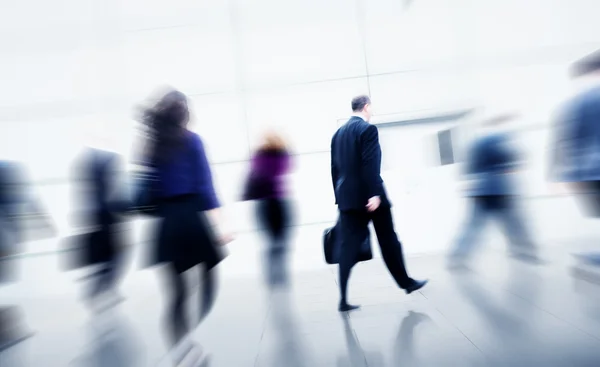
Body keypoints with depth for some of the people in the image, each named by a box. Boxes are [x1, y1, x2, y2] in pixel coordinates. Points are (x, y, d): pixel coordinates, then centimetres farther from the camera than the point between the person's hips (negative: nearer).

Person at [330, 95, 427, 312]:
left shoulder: (338, 133, 14)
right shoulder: (368, 129, -7)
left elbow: (335, 169, 14)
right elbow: (370, 165, -18)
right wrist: (375, 194, -20)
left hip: (347, 197, 6)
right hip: (369, 196, -6)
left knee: (349, 247, 4)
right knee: (389, 241, 11)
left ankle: (344, 299, 2)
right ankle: (406, 282, 28)